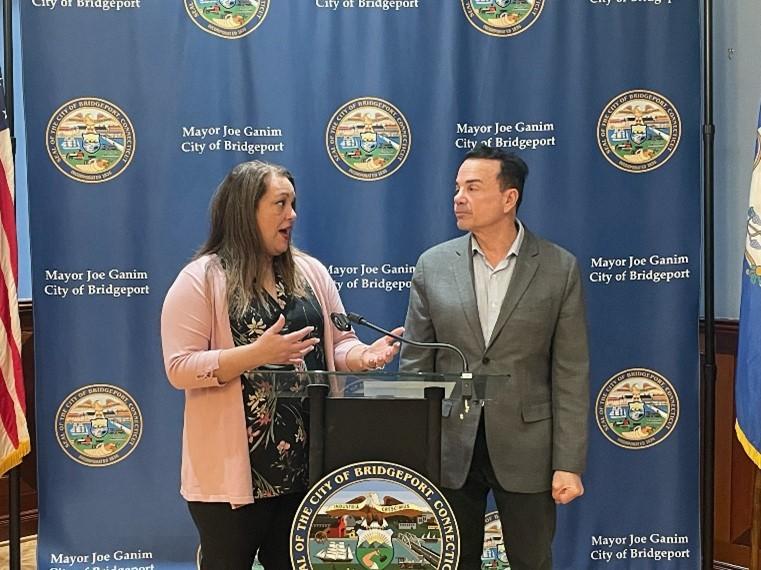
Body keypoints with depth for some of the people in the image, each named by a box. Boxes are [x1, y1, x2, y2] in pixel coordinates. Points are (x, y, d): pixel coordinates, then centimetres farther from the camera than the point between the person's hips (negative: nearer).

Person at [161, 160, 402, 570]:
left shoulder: (311, 272, 9)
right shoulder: (201, 279, -7)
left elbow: (339, 344, 12)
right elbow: (179, 367, -14)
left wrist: (363, 355, -12)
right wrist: (256, 354, -25)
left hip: (307, 462, 5)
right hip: (232, 468, -5)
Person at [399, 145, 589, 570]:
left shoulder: (559, 268, -4)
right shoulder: (433, 265, 1)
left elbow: (571, 374, -4)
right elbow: (415, 365, 3)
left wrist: (569, 463, -7)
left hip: (526, 446, -1)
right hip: (450, 446, 2)